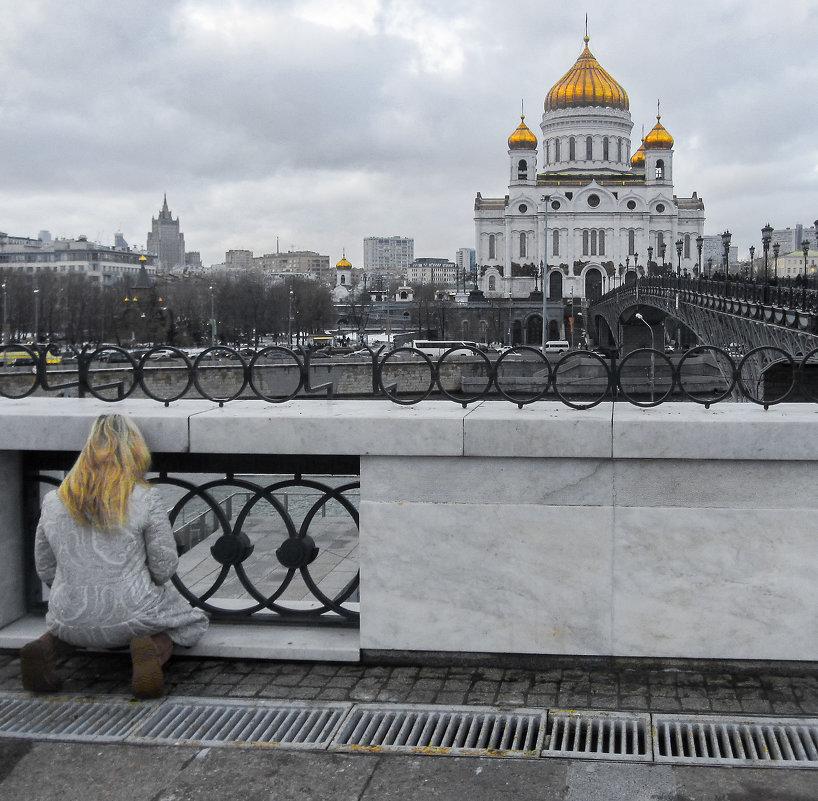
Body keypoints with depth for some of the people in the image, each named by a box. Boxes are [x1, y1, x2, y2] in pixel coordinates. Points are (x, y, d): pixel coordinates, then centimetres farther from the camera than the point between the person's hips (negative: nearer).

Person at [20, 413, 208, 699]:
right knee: (191, 621, 25)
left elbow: (45, 570, 8)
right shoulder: (145, 499, -12)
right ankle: (153, 648, -8)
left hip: (70, 619, 4)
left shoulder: (53, 502, -1)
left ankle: (48, 648, 6)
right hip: (131, 618, -4)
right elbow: (164, 568, -9)